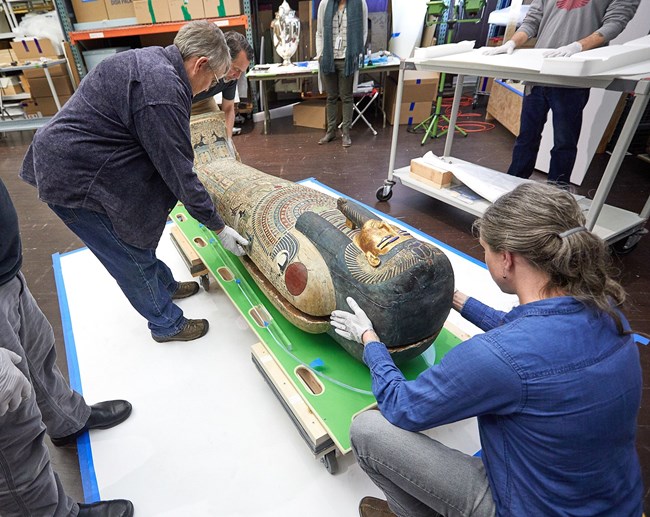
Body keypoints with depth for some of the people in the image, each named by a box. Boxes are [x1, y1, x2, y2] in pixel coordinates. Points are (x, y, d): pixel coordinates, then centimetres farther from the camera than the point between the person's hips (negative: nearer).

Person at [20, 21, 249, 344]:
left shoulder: (152, 60, 3)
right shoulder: (163, 91, -28)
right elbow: (177, 171, -24)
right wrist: (218, 228, -14)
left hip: (73, 159, 10)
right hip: (76, 181, -9)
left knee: (138, 236, 23)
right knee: (133, 257, 4)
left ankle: (166, 286, 45)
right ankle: (166, 324, 24)